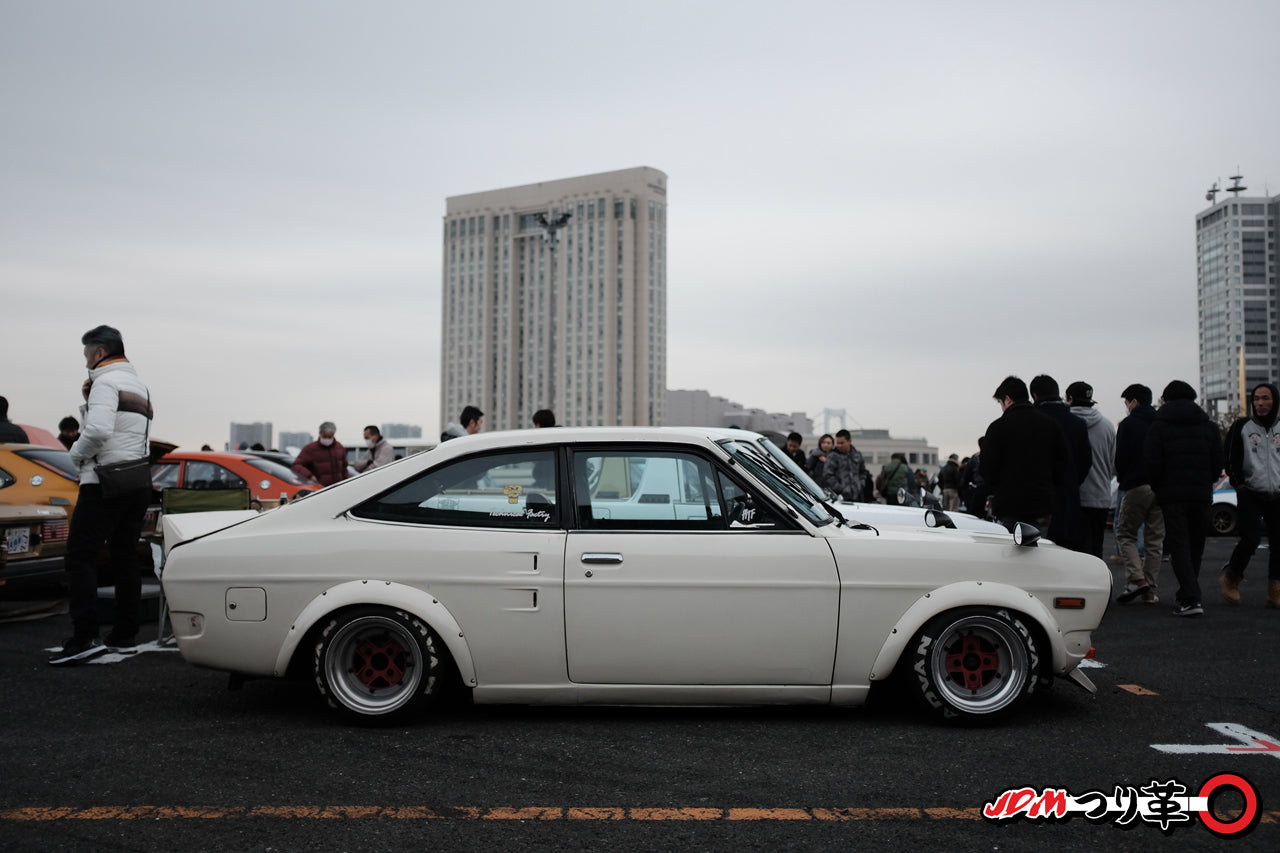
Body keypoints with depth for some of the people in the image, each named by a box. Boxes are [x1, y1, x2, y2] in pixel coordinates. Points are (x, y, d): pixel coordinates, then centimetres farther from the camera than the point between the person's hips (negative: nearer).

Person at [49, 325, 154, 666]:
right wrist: (90, 401, 11)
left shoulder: (107, 382, -9)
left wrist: (76, 454, -7)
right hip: (138, 482, 9)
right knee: (125, 558, 10)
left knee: (80, 556, -7)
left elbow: (98, 430, -24)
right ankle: (124, 636, 13)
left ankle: (84, 637, -14)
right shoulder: (138, 385, 21)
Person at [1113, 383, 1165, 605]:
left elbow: (1121, 458, -8)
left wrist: (1123, 480, 8)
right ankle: (1150, 589, 7)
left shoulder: (1128, 424, -4)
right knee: (1155, 539, 8)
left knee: (1125, 533, 6)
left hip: (1137, 487, -5)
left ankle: (1137, 578, -12)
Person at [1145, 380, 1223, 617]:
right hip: (1201, 495, 4)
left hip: (1172, 495, -4)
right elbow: (1218, 462, 7)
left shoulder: (1159, 426, -3)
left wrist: (1158, 488, 6)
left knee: (1179, 547, -5)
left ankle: (1190, 599, -17)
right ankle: (1188, 594, 24)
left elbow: (1152, 462, -9)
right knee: (1195, 547, 14)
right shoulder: (1208, 426, 9)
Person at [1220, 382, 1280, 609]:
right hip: (1250, 495, -3)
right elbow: (1230, 460, 2)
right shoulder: (1241, 427, 2)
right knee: (1250, 540, -14)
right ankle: (1230, 578, 9)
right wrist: (1239, 483, -8)